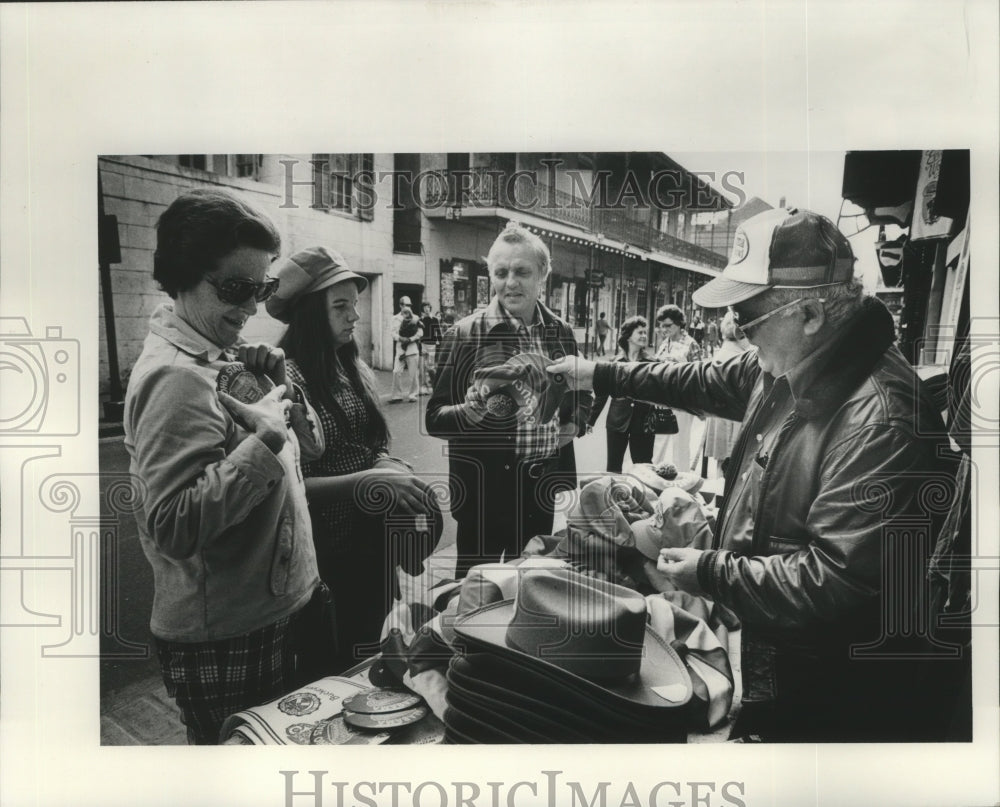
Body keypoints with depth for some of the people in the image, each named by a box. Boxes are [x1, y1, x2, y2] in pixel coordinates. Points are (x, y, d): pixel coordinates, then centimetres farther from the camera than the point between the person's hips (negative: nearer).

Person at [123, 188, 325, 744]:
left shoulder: (225, 357, 7)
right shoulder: (174, 376, -20)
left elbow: (312, 447, 12)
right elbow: (174, 527, -28)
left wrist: (282, 390, -5)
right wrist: (264, 438, -27)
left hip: (278, 612, 9)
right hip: (224, 644, -9)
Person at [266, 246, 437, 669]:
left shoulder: (354, 368, 3)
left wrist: (391, 467, -6)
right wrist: (369, 481, -28)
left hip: (372, 538, 7)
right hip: (327, 548, -7)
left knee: (376, 652, 23)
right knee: (335, 667, 12)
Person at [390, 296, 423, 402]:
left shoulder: (415, 318, 8)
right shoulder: (396, 318, 12)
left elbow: (420, 332, 1)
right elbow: (394, 333, 5)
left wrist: (410, 339, -12)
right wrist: (401, 338, -14)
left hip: (413, 348, -1)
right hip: (400, 349, 1)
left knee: (413, 373, 0)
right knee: (396, 372, -7)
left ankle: (413, 395, 11)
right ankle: (397, 395, 1)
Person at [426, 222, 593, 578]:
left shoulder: (560, 332, 4)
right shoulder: (466, 334, -9)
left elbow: (581, 394, 20)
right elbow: (435, 419, -8)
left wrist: (575, 423, 0)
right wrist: (470, 411, -28)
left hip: (545, 486, 4)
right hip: (485, 486, -4)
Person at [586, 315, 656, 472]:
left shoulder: (651, 363, -1)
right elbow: (602, 394, 4)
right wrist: (590, 420, 3)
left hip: (643, 423, -1)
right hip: (617, 422, 1)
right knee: (613, 468, 11)